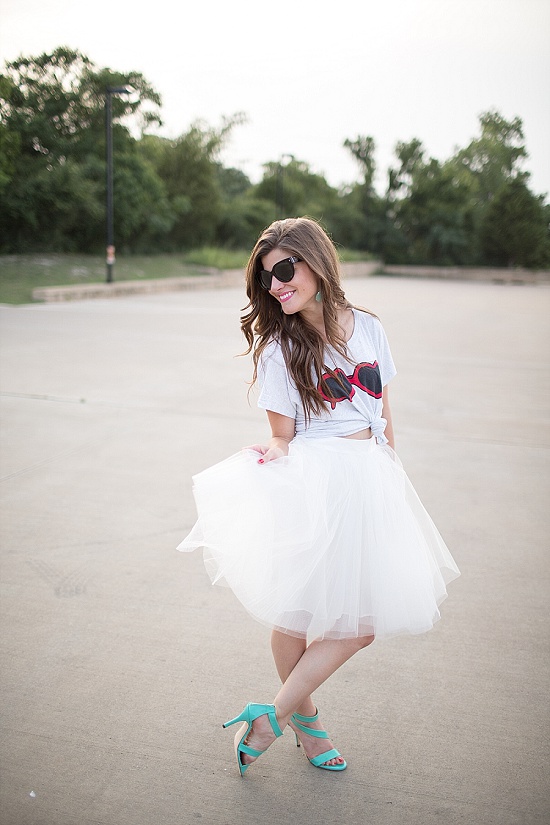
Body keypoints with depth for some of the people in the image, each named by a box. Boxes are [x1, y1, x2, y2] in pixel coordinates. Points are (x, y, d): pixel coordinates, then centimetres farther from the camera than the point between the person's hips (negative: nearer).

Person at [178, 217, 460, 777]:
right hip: (310, 486, -4)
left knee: (363, 622, 6)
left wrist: (389, 481, 16)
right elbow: (283, 437, -1)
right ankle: (304, 719, 27)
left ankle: (273, 716, 20)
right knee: (299, 613, 2)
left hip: (369, 483, 5)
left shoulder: (367, 328, 6)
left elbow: (384, 416, 14)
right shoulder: (280, 348, -4)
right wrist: (270, 455, -19)